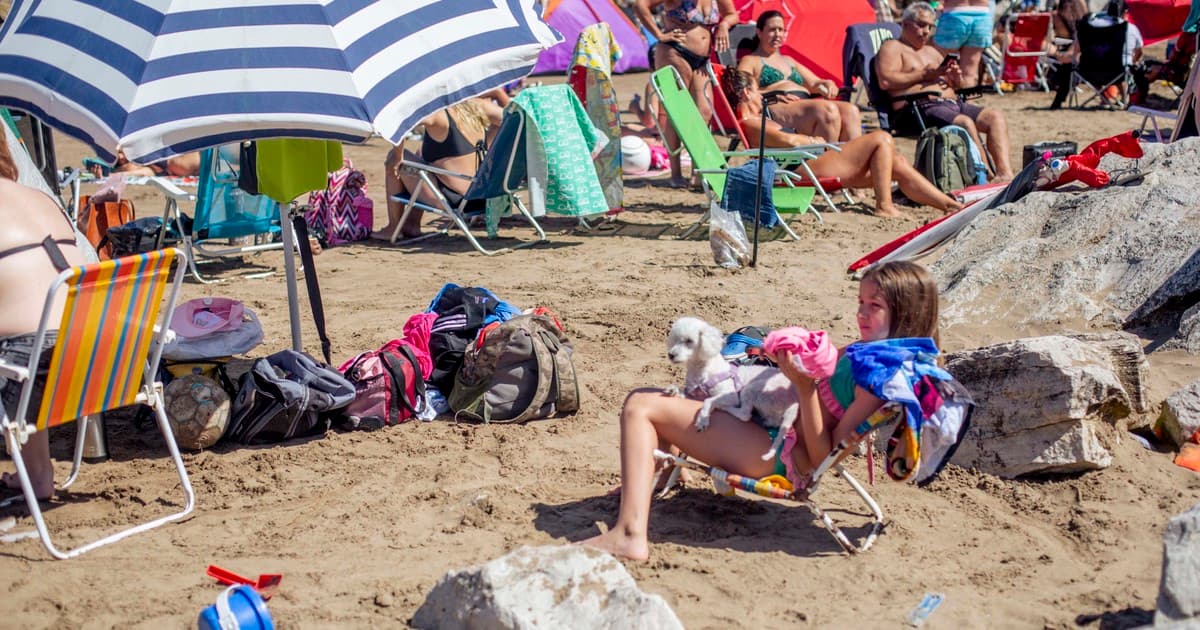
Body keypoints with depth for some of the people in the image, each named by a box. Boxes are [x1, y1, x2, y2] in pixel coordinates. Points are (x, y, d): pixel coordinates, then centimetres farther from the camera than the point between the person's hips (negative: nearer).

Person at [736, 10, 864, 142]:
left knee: (850, 110, -23)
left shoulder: (789, 61, 35)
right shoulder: (750, 61, 14)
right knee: (828, 110, -34)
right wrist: (773, 97, -19)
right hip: (776, 109, -7)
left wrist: (826, 84, 4)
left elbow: (814, 83, 30)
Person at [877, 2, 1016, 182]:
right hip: (922, 107, -8)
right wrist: (924, 74, -9)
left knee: (995, 116, -14)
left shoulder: (932, 51, 33)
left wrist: (955, 79, 6)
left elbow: (955, 85, 32)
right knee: (966, 123, -33)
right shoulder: (892, 47, 8)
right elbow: (886, 81, -12)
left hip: (952, 103, 8)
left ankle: (1005, 173, -29)